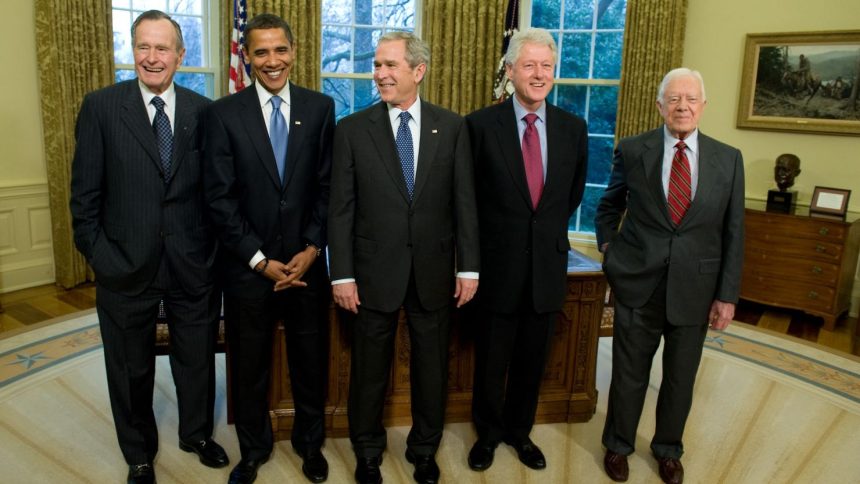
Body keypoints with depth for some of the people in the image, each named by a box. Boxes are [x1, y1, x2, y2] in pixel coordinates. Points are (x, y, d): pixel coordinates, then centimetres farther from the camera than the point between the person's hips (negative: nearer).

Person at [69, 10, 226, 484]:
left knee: (197, 358, 18)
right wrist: (97, 254, -6)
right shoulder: (100, 106, -5)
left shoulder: (204, 111, -1)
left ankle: (197, 433, 45)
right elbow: (85, 192, -4)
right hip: (126, 265, -1)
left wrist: (216, 250, -2)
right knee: (131, 369, 17)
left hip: (192, 263, 1)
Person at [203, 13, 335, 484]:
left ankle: (310, 442, 37)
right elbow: (220, 197, -7)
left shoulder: (320, 107, 1)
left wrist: (312, 248, -9)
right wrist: (261, 260, -11)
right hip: (248, 265, -1)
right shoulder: (223, 113, -4)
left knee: (311, 359, 14)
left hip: (306, 262, 1)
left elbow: (328, 186, 0)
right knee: (249, 364, 14)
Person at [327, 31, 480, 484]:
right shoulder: (352, 129, -2)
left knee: (431, 366, 14)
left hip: (433, 271, 1)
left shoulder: (452, 127, 1)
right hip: (374, 271, -1)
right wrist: (342, 274, -7)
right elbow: (341, 208, -3)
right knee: (369, 367, 13)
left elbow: (464, 201, 1)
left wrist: (468, 266, -1)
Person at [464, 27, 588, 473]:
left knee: (532, 360, 16)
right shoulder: (481, 124, -10)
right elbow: (468, 194, 1)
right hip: (499, 265, -3)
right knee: (491, 359, 13)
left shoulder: (573, 128, 1)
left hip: (548, 265, 3)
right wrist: (490, 237, 5)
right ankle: (488, 431, 35)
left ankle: (520, 430, 37)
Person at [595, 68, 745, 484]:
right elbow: (609, 207, 12)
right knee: (629, 373, 11)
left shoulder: (728, 159, 0)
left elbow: (733, 233, 1)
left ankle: (668, 449, 38)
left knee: (680, 377, 15)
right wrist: (608, 249, 1)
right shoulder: (632, 150, -3)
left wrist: (727, 295, 0)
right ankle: (618, 445, 34)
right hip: (638, 282, -1)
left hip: (694, 288, 2)